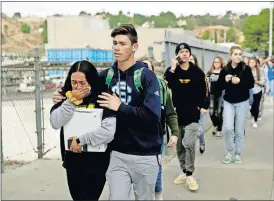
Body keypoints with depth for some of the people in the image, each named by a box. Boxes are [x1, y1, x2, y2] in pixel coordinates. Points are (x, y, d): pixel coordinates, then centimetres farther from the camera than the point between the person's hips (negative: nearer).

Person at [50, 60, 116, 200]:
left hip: (96, 162, -5)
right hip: (72, 161, 5)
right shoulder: (66, 97, 1)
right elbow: (55, 123, -10)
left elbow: (108, 132, -25)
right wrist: (71, 101, -19)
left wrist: (80, 140, -16)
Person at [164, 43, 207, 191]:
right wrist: (172, 69, -18)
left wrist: (200, 106, 0)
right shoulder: (171, 71, 2)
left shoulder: (197, 72, 1)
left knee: (189, 144, -13)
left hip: (192, 115, -2)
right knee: (180, 146, 10)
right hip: (176, 114, 2)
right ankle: (184, 171, 25)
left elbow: (203, 91, 8)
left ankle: (190, 175, -2)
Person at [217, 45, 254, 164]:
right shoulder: (225, 69, -1)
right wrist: (225, 80, -18)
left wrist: (239, 81, -21)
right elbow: (219, 87, 1)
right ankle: (230, 152, 11)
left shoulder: (246, 68, -5)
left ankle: (238, 154, 20)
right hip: (228, 102, 1)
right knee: (228, 128, -10)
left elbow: (251, 84, -7)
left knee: (239, 130, 5)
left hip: (242, 102, -1)